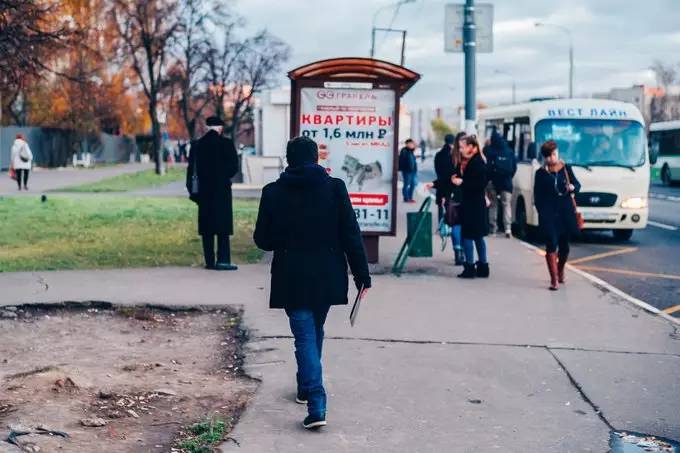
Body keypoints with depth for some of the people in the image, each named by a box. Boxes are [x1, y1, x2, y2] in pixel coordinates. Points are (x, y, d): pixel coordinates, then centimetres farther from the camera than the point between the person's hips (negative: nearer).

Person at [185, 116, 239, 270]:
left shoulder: (196, 145, 3)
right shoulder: (226, 144, -7)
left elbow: (191, 168, 1)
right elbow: (234, 167, -7)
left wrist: (192, 190, 5)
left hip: (204, 190, 3)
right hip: (222, 190, -3)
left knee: (207, 227, 7)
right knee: (223, 224, -1)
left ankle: (209, 261, 8)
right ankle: (223, 260, -7)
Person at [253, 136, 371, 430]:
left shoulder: (273, 192, -4)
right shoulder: (335, 187, -5)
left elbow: (262, 240, 1)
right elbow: (351, 234, -7)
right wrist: (361, 274, -1)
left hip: (292, 277, -2)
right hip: (327, 276, 2)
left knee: (305, 337, -1)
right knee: (315, 331, 21)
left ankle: (316, 406, -12)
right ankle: (306, 388, 39)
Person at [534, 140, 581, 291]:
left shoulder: (566, 168, 5)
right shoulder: (541, 173, 0)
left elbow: (577, 185, 10)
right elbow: (537, 196, 2)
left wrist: (572, 187, -13)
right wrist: (541, 212, -8)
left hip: (566, 212, 2)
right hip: (548, 213, -2)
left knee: (564, 245, 12)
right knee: (551, 245, -9)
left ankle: (560, 270, 38)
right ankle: (554, 280, -9)